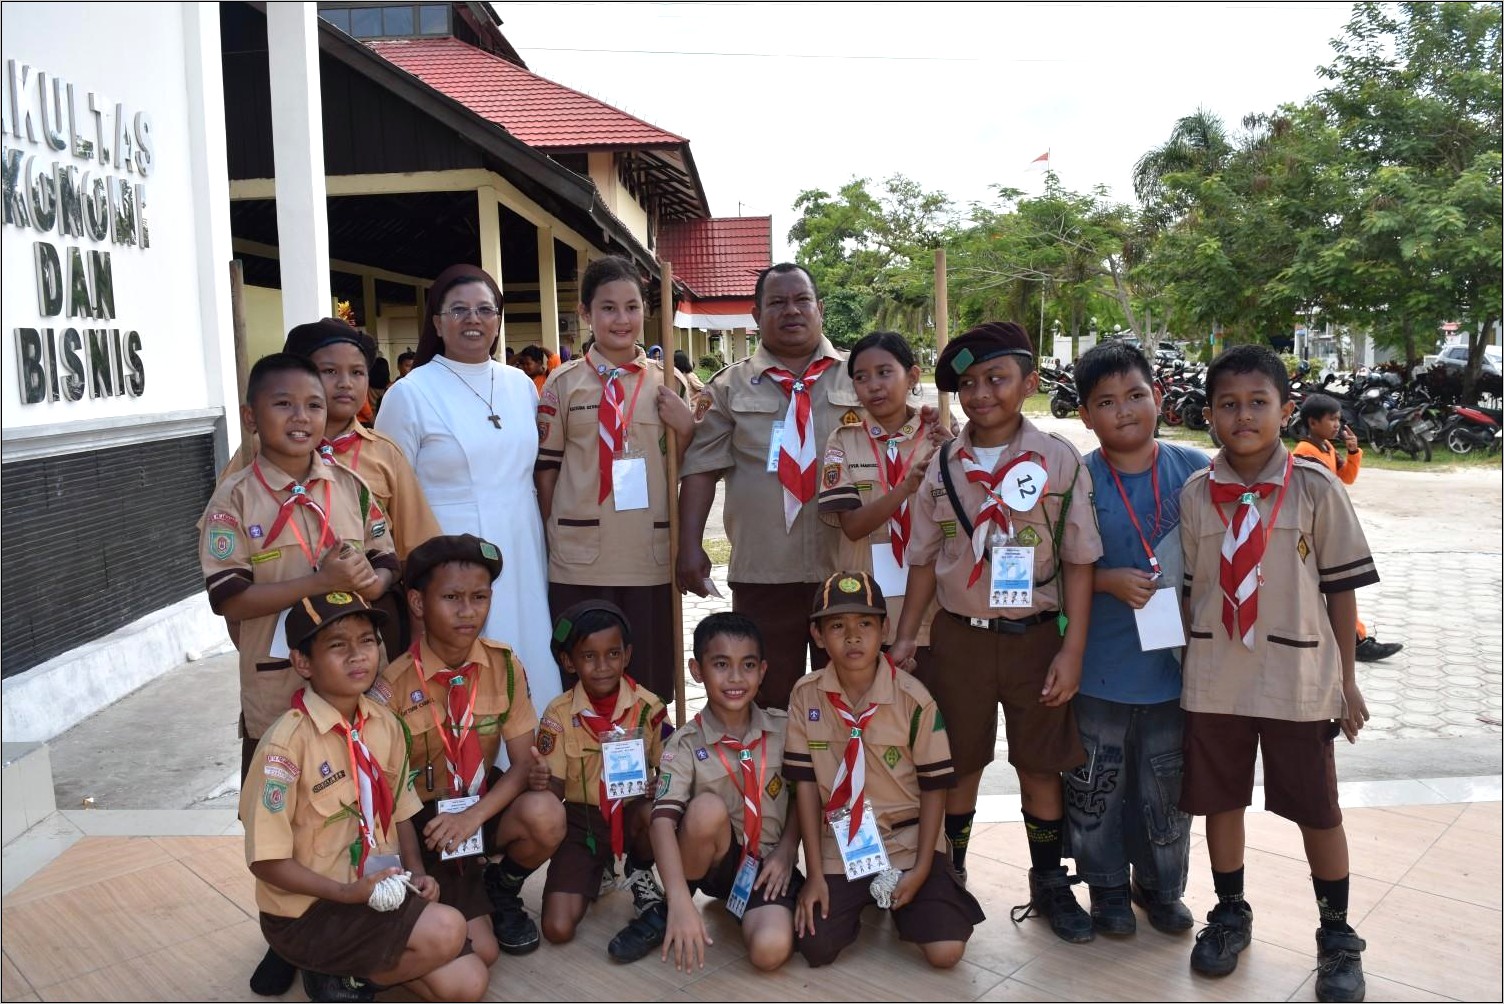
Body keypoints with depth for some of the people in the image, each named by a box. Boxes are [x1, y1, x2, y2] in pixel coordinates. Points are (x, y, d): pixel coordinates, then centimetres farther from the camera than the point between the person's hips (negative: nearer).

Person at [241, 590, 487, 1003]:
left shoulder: (384, 724, -2)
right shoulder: (288, 741, -21)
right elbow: (267, 860, -17)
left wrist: (417, 873, -3)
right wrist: (347, 893, -21)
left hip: (379, 889, 6)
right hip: (306, 911, -6)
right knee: (446, 930, -25)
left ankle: (352, 963, 12)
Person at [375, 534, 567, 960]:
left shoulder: (504, 665, -8)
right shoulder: (394, 685, -17)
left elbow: (524, 763, -8)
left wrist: (473, 816, -24)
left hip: (486, 803, 3)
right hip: (425, 822, -3)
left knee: (545, 815, -31)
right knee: (478, 949, -19)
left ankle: (501, 891, 3)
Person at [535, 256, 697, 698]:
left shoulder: (665, 382, 7)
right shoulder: (564, 383, 1)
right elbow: (547, 467, 6)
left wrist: (685, 426, -7)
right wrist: (548, 540, 5)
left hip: (650, 555, 2)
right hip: (581, 558, -1)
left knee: (651, 679, 10)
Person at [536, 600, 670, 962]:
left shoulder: (648, 707, -9)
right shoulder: (559, 714, -10)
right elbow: (553, 788, -8)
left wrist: (656, 790, -25)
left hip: (632, 814, 0)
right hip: (582, 821, 0)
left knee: (651, 812, -36)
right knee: (557, 929, -14)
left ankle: (644, 885, -3)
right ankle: (600, 872, 18)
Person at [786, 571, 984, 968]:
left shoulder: (913, 699, -14)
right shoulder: (806, 696, -8)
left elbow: (934, 788, -6)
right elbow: (805, 784, -4)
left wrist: (921, 869, -11)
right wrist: (815, 873, -6)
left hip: (909, 842, -1)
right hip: (838, 848, 1)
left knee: (945, 952, -13)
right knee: (816, 949, -11)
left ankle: (893, 902, 19)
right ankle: (860, 903, 22)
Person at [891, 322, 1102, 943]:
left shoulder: (1058, 461, -6)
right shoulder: (944, 466, 1)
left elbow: (1078, 562, -5)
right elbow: (925, 560, 6)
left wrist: (1072, 650, -9)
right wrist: (905, 637, 4)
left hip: (1035, 635, -1)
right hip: (960, 636, 2)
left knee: (1040, 764, 11)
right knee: (958, 763, 13)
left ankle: (1050, 885, 29)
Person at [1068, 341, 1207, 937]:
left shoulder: (1194, 469, -2)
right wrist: (1110, 581, -18)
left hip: (1176, 663, 2)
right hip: (1100, 669, -2)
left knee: (1168, 787, 16)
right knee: (1097, 786, 12)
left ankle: (1161, 887, 38)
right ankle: (1107, 887, 33)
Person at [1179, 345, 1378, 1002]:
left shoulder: (1316, 489, -6)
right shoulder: (1195, 495, 0)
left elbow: (1341, 587, -1)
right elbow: (1189, 591, 6)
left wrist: (1346, 680, 1)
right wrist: (1189, 665, 6)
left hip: (1299, 681, -2)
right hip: (1214, 682, 2)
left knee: (1317, 810, 10)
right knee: (1219, 800, 13)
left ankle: (1337, 935, 30)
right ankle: (1230, 915, 34)